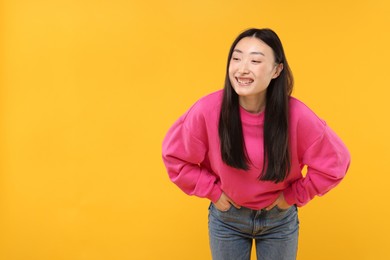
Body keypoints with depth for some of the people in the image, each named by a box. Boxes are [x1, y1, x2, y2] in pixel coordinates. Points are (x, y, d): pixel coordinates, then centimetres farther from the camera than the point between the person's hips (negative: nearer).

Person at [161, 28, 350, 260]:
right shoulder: (208, 109, -23)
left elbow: (334, 163, -10)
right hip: (227, 218, 0)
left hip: (280, 219, 0)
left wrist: (293, 196, -8)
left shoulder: (297, 115, -24)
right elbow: (175, 156, -8)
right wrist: (213, 191, -8)